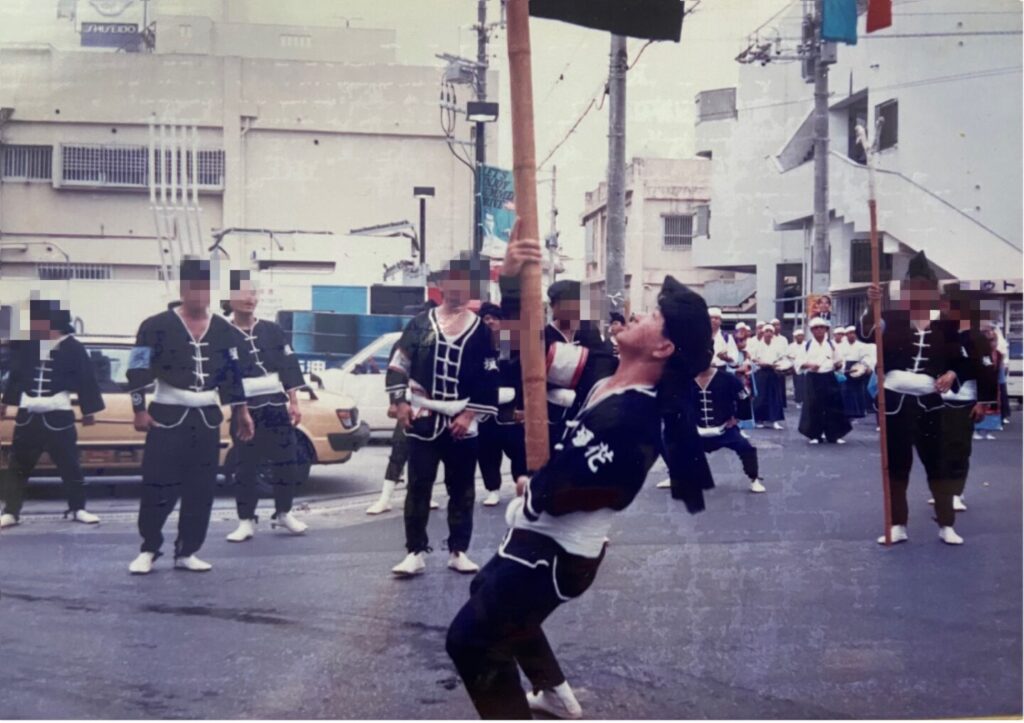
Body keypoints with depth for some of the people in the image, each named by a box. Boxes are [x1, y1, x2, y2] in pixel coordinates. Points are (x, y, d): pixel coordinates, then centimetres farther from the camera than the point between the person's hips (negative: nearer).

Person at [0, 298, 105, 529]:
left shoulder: (72, 347, -8)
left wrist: (89, 410, -2)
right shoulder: (26, 343, 4)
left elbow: (86, 380, -3)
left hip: (58, 417, -4)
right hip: (27, 416, 4)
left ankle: (77, 509, 16)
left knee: (69, 465, 3)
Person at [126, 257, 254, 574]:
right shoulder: (157, 326, -6)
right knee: (158, 488, -5)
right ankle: (148, 550, 9)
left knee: (201, 491, 5)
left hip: (207, 419, 4)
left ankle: (186, 552, 14)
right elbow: (137, 370, -6)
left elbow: (232, 374, 14)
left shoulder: (225, 331, 7)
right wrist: (140, 411, -9)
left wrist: (240, 411, 11)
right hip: (167, 417, -4)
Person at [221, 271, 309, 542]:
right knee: (246, 467, 2)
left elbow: (289, 369, 8)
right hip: (245, 409, -3)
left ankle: (284, 513, 23)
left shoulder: (273, 331, 7)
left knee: (286, 462, 6)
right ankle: (246, 521, 14)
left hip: (276, 406, 3)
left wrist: (294, 403, 4)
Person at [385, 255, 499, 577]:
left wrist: (470, 415, -9)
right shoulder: (421, 323, 4)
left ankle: (458, 551, 18)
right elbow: (398, 365, 4)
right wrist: (400, 402, -5)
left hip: (462, 423, 0)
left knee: (462, 490, 8)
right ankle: (416, 552, 7)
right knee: (418, 487, 0)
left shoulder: (481, 330, 2)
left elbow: (488, 381, -1)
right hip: (422, 420, 0)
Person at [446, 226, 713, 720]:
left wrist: (527, 490, -10)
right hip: (544, 540, 10)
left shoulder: (631, 419, -30)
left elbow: (556, 490, -32)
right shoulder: (605, 377, -2)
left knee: (471, 640, -10)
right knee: (488, 595, 32)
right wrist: (513, 281, -9)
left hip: (552, 553, -10)